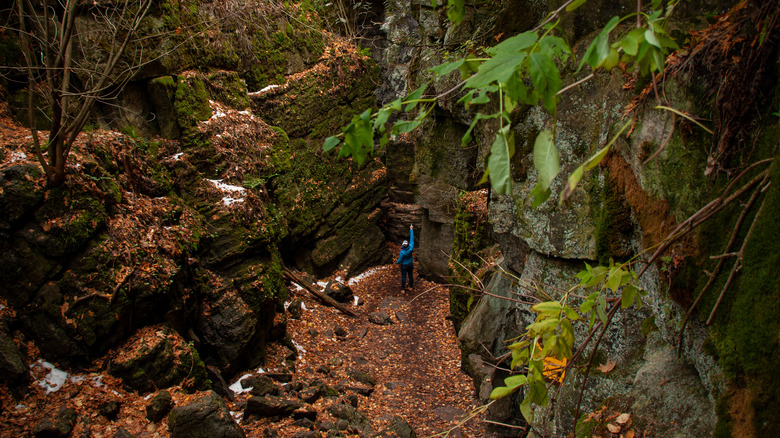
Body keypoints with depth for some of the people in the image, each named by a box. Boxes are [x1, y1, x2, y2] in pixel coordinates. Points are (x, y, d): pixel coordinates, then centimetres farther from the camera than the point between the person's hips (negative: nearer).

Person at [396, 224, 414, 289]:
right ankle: (411, 286, 39)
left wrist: (397, 262, 5)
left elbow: (399, 260, -20)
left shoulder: (402, 253, -33)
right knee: (411, 275, 21)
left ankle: (403, 287, 28)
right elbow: (412, 239, -19)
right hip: (410, 264, 4)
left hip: (404, 266, -4)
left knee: (403, 276, 13)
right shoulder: (410, 248, -25)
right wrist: (411, 230, -14)